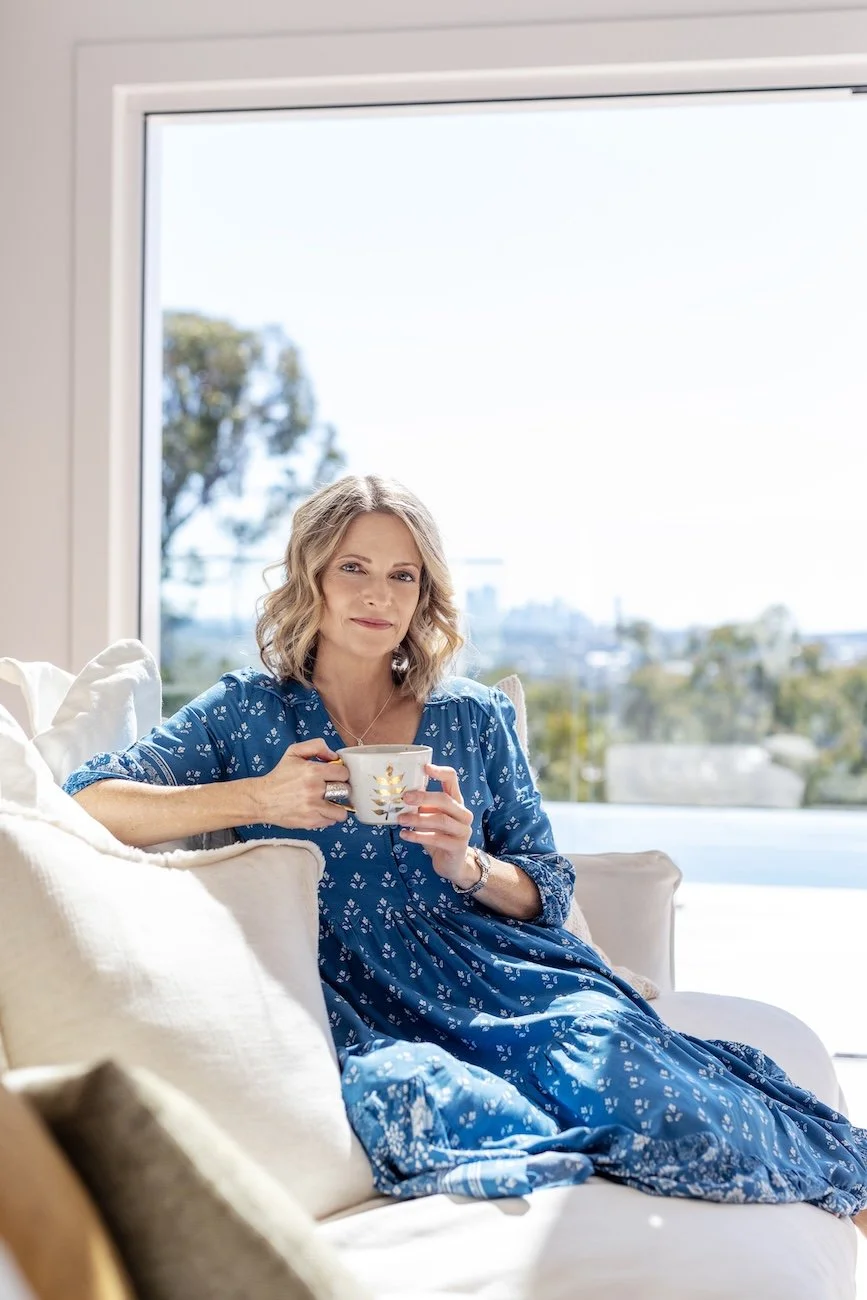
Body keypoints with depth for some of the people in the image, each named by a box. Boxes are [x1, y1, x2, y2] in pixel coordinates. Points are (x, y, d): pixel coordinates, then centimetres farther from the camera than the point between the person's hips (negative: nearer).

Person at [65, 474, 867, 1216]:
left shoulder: (474, 716, 12)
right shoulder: (248, 712, 6)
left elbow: (550, 892, 13)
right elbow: (88, 802, -4)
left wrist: (468, 866, -10)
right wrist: (256, 799, -14)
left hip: (505, 981, 2)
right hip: (370, 1019, -1)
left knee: (612, 1059, -31)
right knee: (401, 1089, -37)